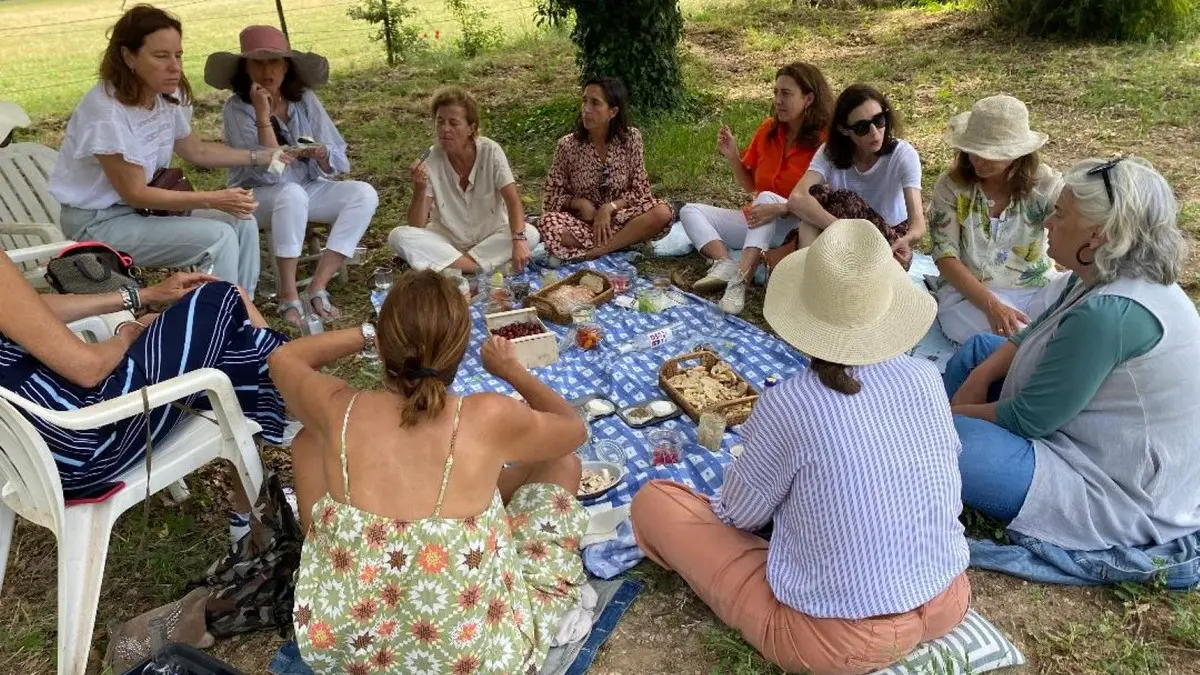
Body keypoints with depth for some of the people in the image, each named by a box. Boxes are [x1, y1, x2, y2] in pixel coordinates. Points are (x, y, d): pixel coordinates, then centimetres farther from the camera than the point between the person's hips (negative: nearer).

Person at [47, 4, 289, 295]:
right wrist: (215, 200, -26)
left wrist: (260, 157, 3)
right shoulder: (106, 112, -27)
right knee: (218, 237, -22)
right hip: (100, 221, -8)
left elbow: (197, 151, 13)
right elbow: (135, 194, -23)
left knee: (242, 222, -6)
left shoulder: (168, 97, -4)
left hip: (145, 205, 8)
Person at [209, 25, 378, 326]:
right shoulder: (237, 108, -14)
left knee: (364, 194, -20)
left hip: (309, 188, 4)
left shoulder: (304, 99, -4)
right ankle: (288, 294, -23)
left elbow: (335, 165, -4)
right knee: (292, 194, -37)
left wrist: (320, 155, -27)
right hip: (258, 197, -4)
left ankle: (317, 287, -19)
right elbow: (268, 171, -24)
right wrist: (263, 114, -29)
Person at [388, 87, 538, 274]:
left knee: (530, 234, -27)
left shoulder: (490, 151, -13)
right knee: (398, 236, -23)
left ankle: (450, 266, -23)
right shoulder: (430, 160, -12)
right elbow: (416, 226, -13)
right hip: (446, 241, 1)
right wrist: (420, 189, -32)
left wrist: (519, 241, -38)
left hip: (491, 238, 0)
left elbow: (513, 200, -21)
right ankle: (482, 268, -27)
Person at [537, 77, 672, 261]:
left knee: (662, 213, -27)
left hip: (619, 216, 1)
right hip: (582, 221, -1)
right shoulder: (567, 145, -9)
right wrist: (580, 203, -19)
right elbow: (552, 196, -1)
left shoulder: (631, 138, -7)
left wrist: (609, 207, -19)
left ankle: (598, 250, -21)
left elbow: (639, 190, -4)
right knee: (550, 224, -33)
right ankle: (628, 239, -19)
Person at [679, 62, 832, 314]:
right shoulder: (767, 129, 3)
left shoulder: (824, 141, -13)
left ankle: (740, 280, -46)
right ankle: (724, 264, -33)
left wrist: (780, 209, -33)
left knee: (768, 197, -35)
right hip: (757, 221, 7)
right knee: (690, 211, -6)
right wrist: (733, 156, -6)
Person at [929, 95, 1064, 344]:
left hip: (1037, 287, 2)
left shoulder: (1045, 183, -5)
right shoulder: (950, 185, -6)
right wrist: (992, 306, -25)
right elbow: (945, 256, -11)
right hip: (968, 291, -2)